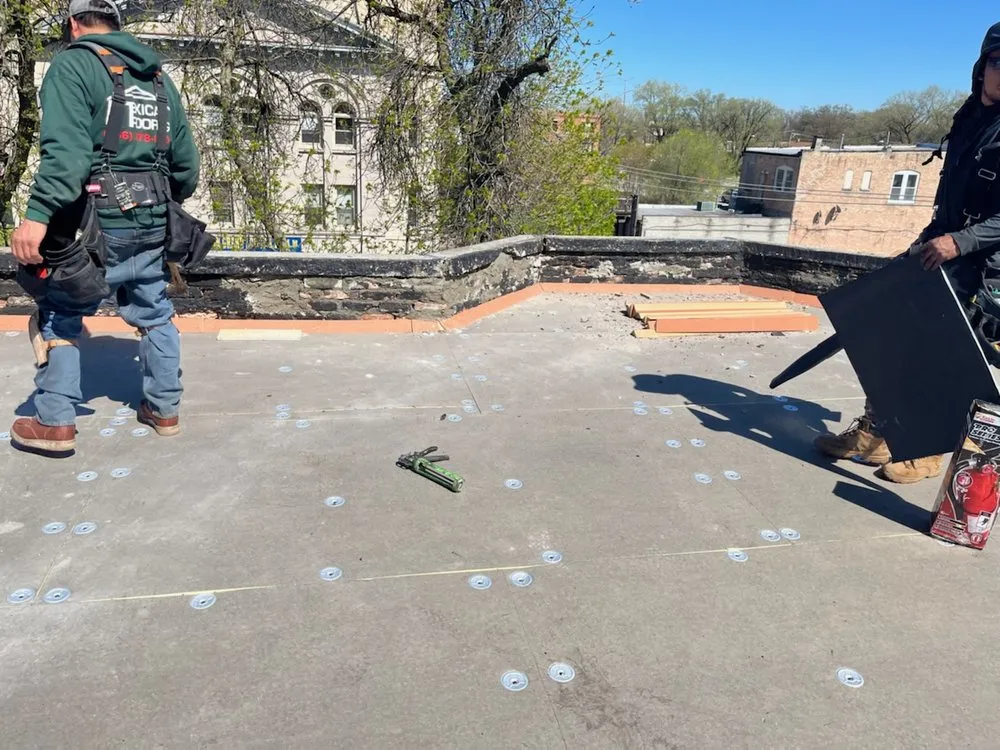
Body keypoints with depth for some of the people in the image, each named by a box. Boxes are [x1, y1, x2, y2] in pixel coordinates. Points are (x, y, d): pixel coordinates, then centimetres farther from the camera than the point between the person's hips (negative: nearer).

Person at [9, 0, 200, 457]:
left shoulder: (73, 65, -4)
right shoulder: (159, 79, 16)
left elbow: (66, 148, -20)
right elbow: (186, 160, 17)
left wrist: (38, 214, -26)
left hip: (97, 223, -6)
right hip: (152, 222, 6)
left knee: (58, 317, 7)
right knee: (154, 316, 17)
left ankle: (54, 423, 9)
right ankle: (164, 409, 25)